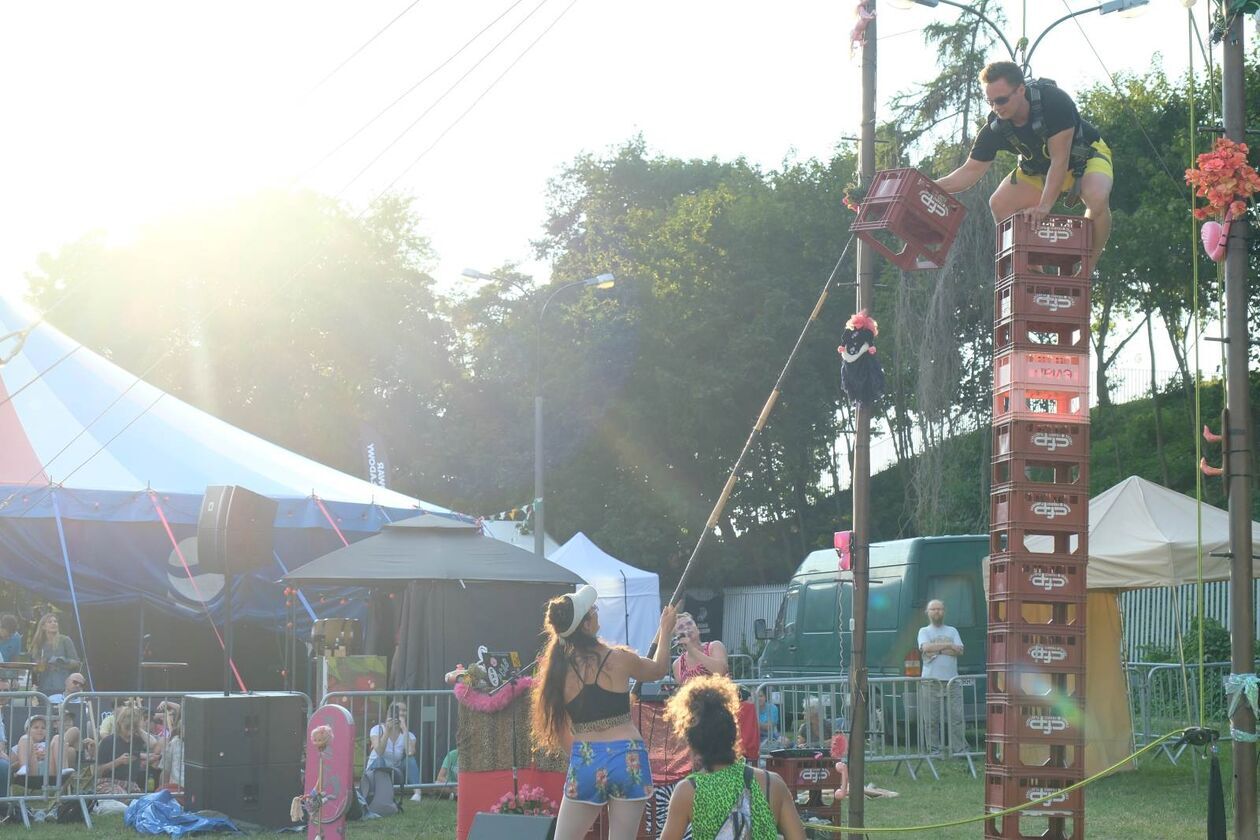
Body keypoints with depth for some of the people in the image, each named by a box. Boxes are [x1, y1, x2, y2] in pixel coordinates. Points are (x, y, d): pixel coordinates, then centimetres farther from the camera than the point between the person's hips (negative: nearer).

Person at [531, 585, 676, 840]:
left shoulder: (558, 669, 0)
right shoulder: (619, 659, -5)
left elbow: (561, 732, 6)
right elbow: (659, 669, 17)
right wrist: (665, 630, 32)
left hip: (584, 762, 1)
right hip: (628, 758, -1)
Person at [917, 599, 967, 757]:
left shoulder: (952, 631, 16)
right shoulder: (924, 632, 10)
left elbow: (959, 651, 1)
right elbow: (926, 648, -11)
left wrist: (938, 650, -8)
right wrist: (948, 646, -6)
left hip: (952, 680, 2)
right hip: (931, 681, -2)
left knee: (957, 717, -4)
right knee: (931, 719, -2)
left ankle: (959, 749, -3)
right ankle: (934, 750, 2)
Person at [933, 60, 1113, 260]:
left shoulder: (1054, 101, -35)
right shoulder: (996, 127, -21)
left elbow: (1060, 160, -34)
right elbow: (971, 171, -16)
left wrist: (1044, 206, -40)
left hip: (1087, 155, -5)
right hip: (1040, 167, 5)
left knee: (1097, 199, -35)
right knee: (999, 204, -12)